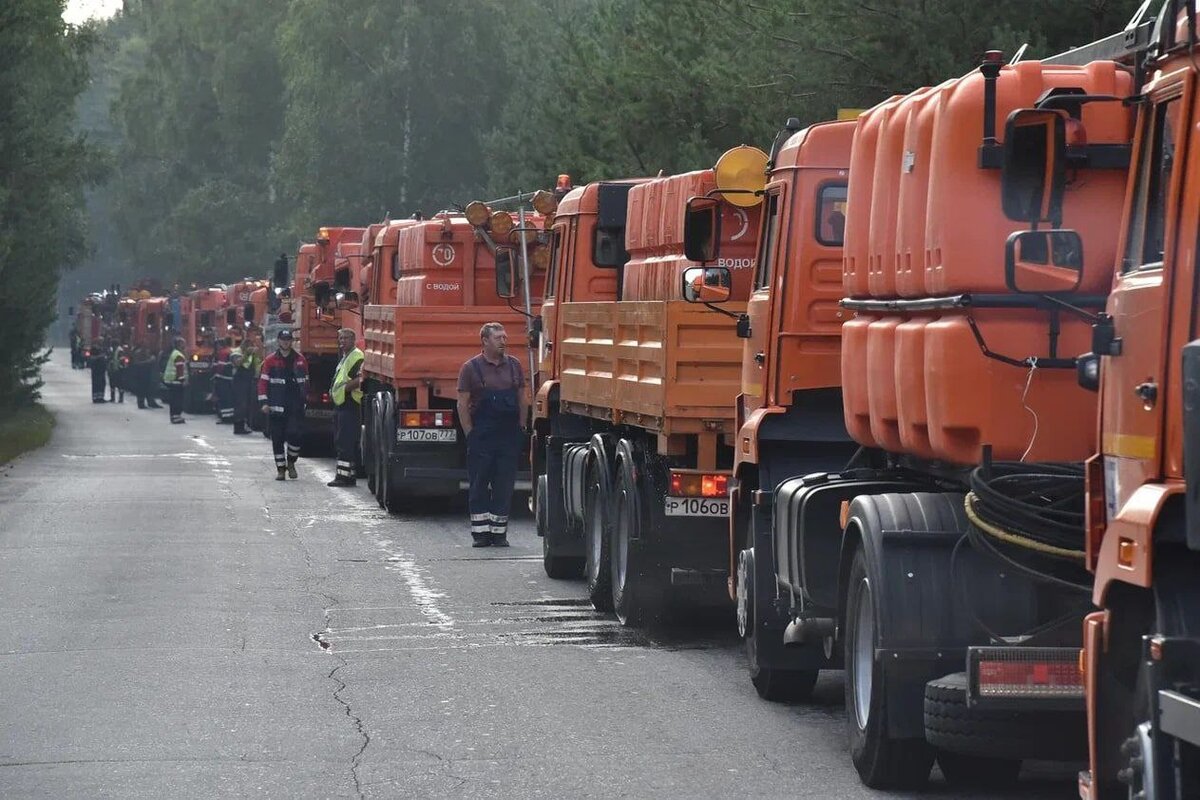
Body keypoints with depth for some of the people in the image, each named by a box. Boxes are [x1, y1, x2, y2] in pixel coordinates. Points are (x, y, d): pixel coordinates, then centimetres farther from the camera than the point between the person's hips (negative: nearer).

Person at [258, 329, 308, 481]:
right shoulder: (270, 360, 3)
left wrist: (304, 399, 11)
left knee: (295, 434, -11)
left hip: (295, 406, 0)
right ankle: (281, 469, 10)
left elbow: (305, 382, 15)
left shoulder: (299, 360, 8)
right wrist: (264, 402, -7)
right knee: (277, 438, 2)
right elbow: (263, 381, 1)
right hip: (276, 407, 0)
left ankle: (291, 462, 12)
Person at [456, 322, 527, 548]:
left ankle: (499, 532, 9)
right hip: (482, 436, -3)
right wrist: (471, 434, -6)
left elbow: (523, 400, 14)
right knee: (479, 485, 1)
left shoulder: (514, 366, 10)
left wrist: (520, 429, 7)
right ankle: (480, 532, 6)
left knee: (504, 486, 3)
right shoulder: (471, 368, -1)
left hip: (509, 436, 3)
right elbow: (462, 405, -2)